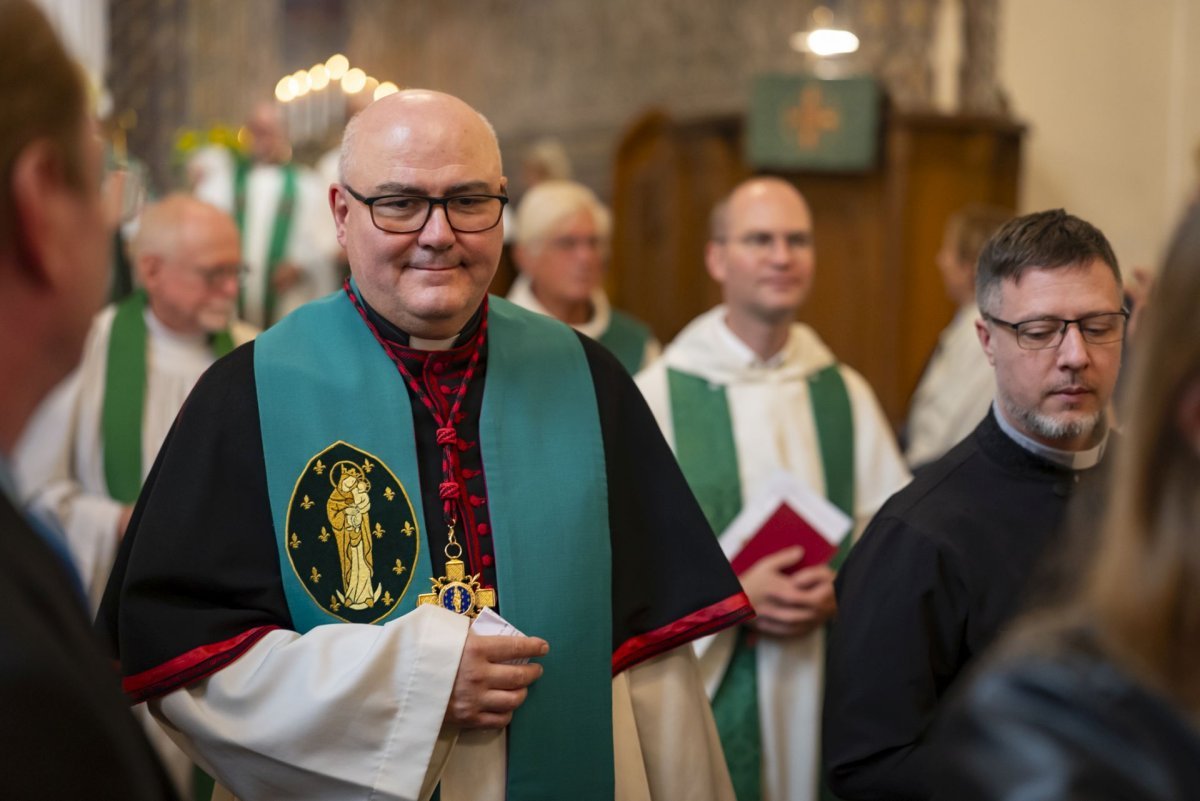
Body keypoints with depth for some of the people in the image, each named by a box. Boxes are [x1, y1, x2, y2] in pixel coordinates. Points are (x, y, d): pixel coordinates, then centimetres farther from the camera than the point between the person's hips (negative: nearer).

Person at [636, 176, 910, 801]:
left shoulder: (845, 393, 8)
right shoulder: (658, 394, -4)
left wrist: (844, 591, -10)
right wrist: (730, 597, -18)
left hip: (828, 684, 3)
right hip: (706, 685, -3)